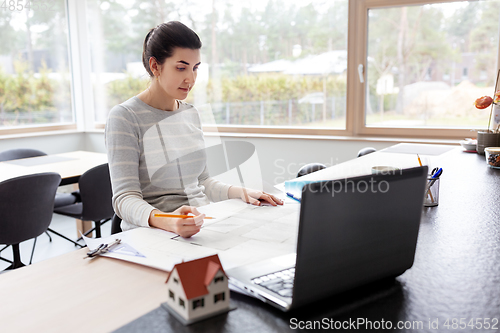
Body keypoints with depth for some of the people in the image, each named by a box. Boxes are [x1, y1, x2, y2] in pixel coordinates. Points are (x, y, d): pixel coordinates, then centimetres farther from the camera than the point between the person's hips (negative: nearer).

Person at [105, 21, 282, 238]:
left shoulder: (191, 114, 12)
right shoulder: (124, 117, -8)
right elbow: (125, 199, -15)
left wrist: (240, 192, 3)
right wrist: (166, 222, -34)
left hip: (200, 226, 6)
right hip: (151, 235, -6)